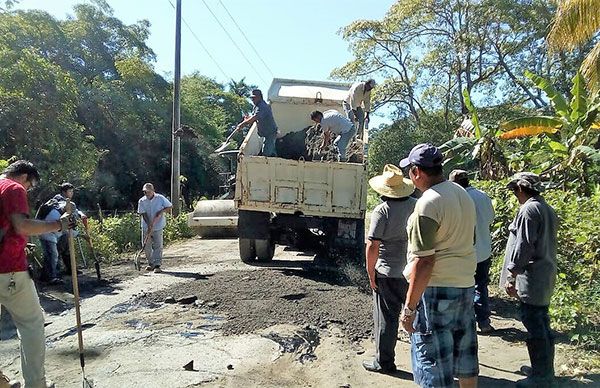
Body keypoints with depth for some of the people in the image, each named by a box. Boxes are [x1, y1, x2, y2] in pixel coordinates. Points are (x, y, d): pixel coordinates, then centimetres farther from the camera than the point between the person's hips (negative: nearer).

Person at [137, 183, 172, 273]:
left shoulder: (160, 198, -5)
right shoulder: (141, 201, -3)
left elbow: (170, 206, 2)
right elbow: (143, 214, -9)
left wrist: (162, 211, -14)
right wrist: (149, 225, -19)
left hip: (158, 227, -2)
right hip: (146, 227, 2)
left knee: (158, 246, -5)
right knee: (146, 247, 7)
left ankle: (157, 265, -3)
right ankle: (151, 264, 23)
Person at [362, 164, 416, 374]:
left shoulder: (382, 210, -16)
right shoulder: (416, 205, 2)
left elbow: (372, 246, -19)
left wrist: (371, 272, -9)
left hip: (387, 273, -5)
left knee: (386, 317, 6)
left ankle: (384, 362, 18)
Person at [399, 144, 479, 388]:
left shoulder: (428, 203, -20)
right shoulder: (463, 195, 6)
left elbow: (423, 261, -22)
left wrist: (409, 307, -17)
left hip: (436, 289, -8)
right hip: (466, 285, 8)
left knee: (432, 361, 4)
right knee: (464, 352, 22)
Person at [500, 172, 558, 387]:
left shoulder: (529, 210, -16)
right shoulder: (547, 209, 14)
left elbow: (523, 246, -20)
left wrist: (511, 276, -14)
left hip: (532, 279, -10)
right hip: (546, 277, 10)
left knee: (534, 325, -2)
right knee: (542, 323, 17)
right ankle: (546, 370, 28)